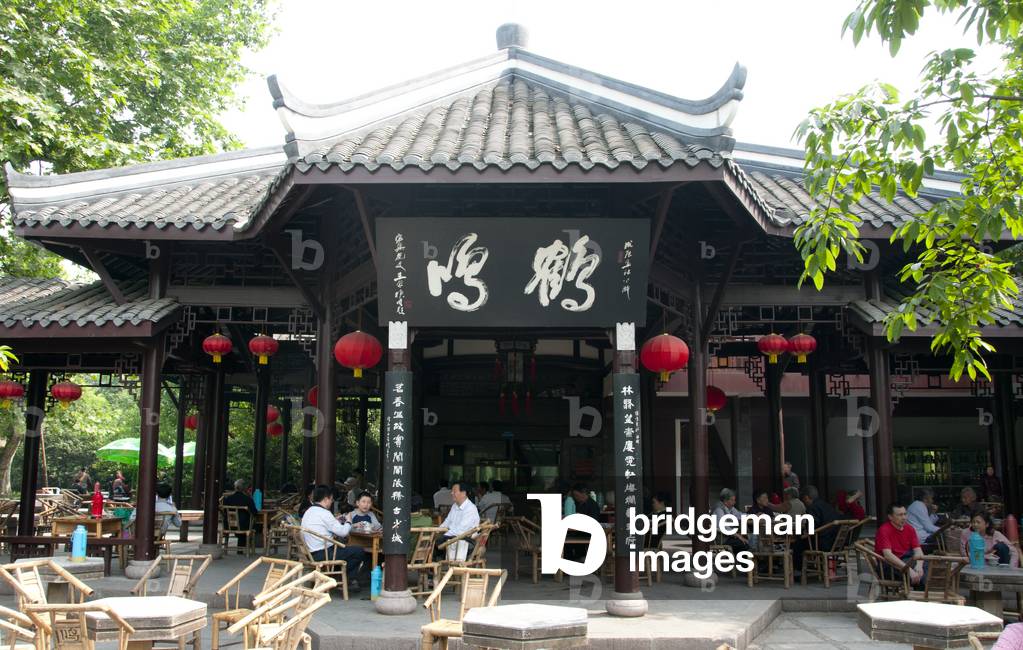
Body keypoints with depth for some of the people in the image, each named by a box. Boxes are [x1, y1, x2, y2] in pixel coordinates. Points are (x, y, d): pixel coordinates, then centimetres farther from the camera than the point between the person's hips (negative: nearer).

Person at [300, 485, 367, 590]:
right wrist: (348, 522, 5)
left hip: (312, 554, 10)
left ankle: (352, 581, 20)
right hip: (323, 555, -10)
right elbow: (343, 532, -14)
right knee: (360, 551, -7)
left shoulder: (308, 512, 13)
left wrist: (335, 521, 17)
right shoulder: (324, 513, -15)